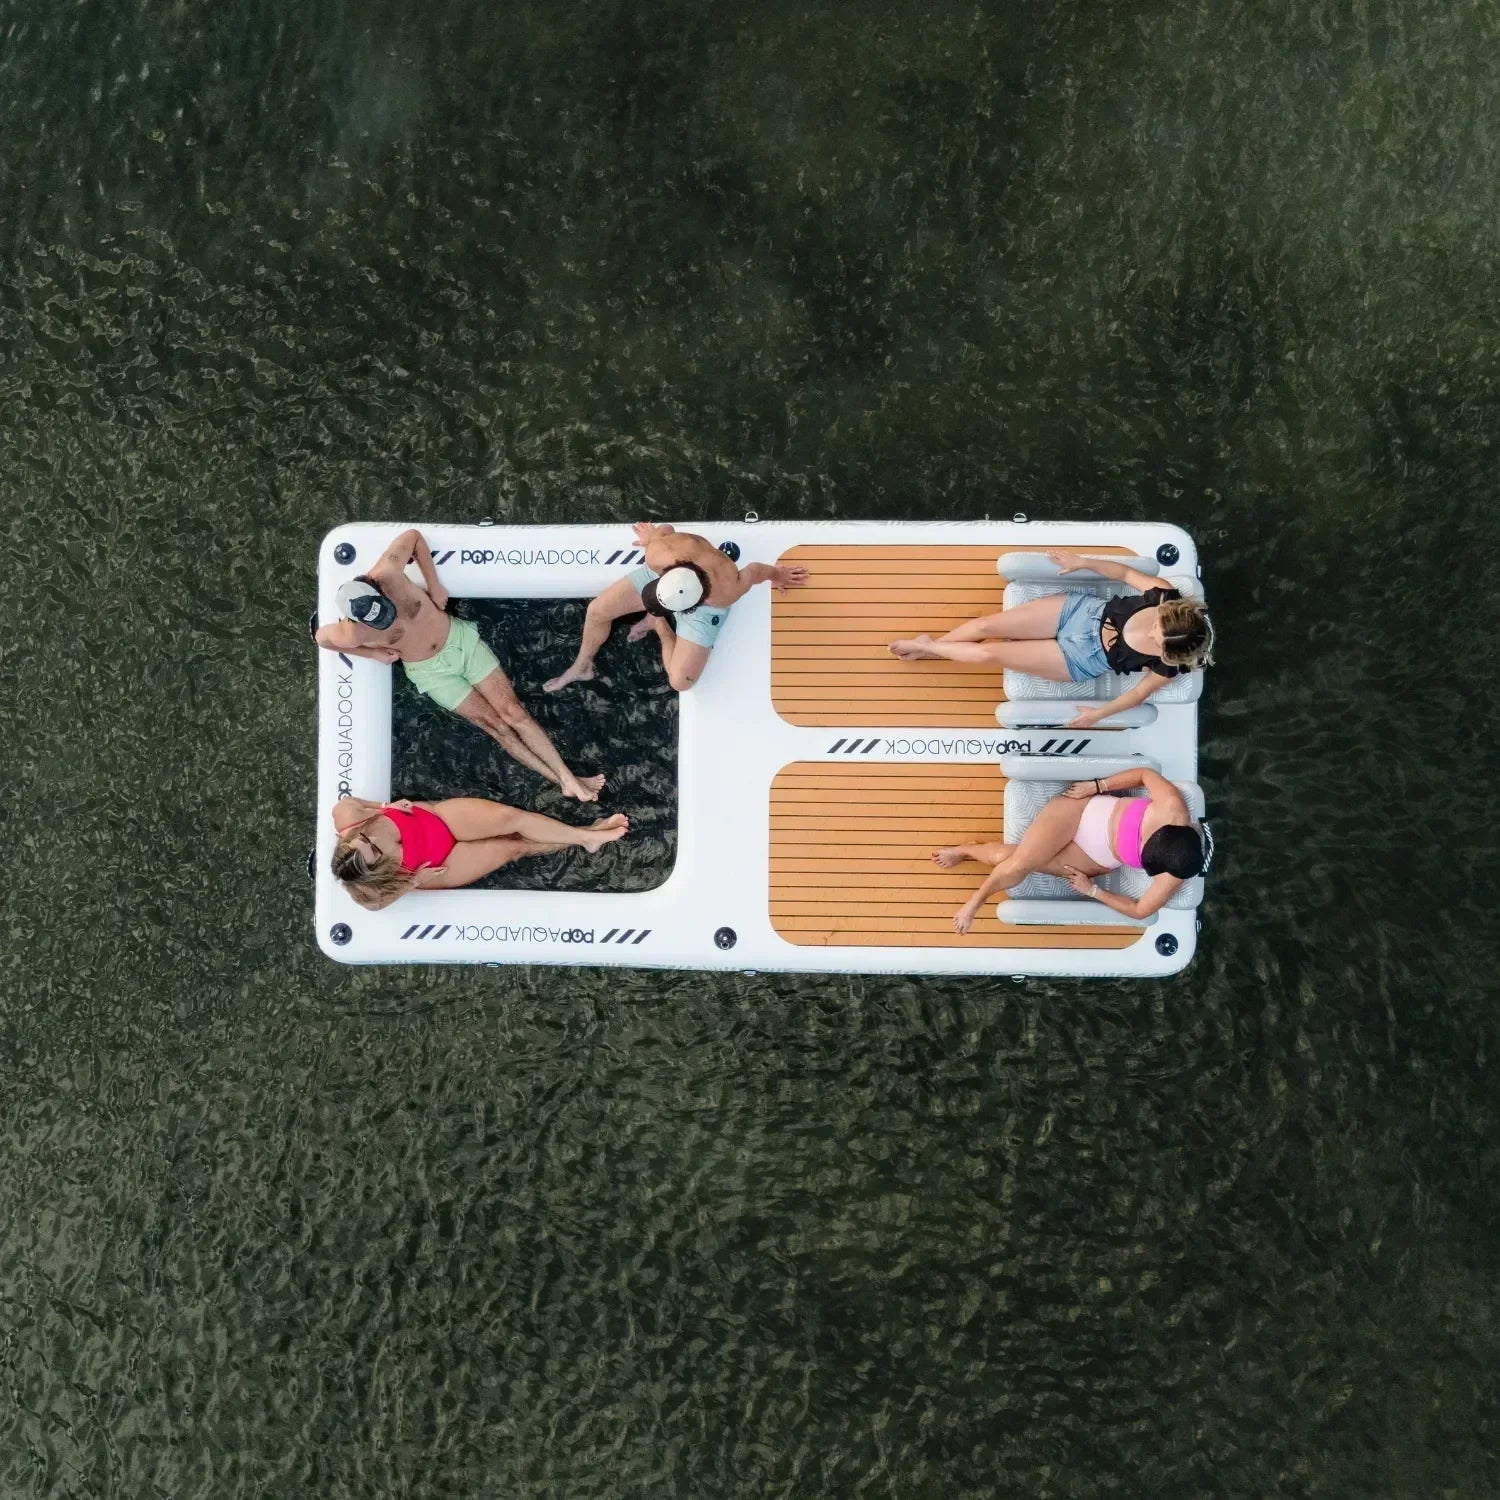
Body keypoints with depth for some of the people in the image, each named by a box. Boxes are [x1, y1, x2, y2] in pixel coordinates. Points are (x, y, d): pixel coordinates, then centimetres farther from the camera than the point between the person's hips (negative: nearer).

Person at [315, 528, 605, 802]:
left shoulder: (387, 571, -28)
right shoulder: (354, 633, -28)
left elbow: (414, 536, -9)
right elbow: (321, 637, -5)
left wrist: (434, 585, -10)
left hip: (460, 637, 1)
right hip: (431, 671, -1)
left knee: (514, 712, -4)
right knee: (497, 726, -3)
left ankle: (570, 779, -1)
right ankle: (560, 781, 5)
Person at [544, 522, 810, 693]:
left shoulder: (724, 594, -45)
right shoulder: (659, 556, -40)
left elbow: (753, 570, -25)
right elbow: (665, 529, -15)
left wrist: (777, 574, -1)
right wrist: (651, 536, 10)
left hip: (701, 610, -2)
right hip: (664, 570, 3)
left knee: (680, 682, -14)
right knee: (597, 610, -2)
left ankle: (659, 625, 16)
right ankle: (582, 666, 28)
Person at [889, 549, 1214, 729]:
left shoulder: (1167, 668, -25)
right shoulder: (1166, 597, -20)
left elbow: (1141, 691, -8)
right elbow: (1126, 573, -5)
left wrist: (1098, 714, -9)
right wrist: (1082, 562, -10)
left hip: (1079, 660, -3)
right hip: (1081, 610, 3)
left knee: (989, 654, -8)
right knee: (985, 625, -2)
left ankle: (926, 646, 22)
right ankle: (928, 648, 28)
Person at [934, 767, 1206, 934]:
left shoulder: (1173, 877, -25)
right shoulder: (1172, 807, -30)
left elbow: (1139, 911, -11)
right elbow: (1146, 774, -11)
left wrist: (1092, 890, -8)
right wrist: (1096, 786, -11)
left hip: (1098, 859, 1)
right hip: (1083, 810, -1)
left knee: (1017, 866, -11)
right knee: (1018, 863, -18)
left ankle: (967, 850, 19)